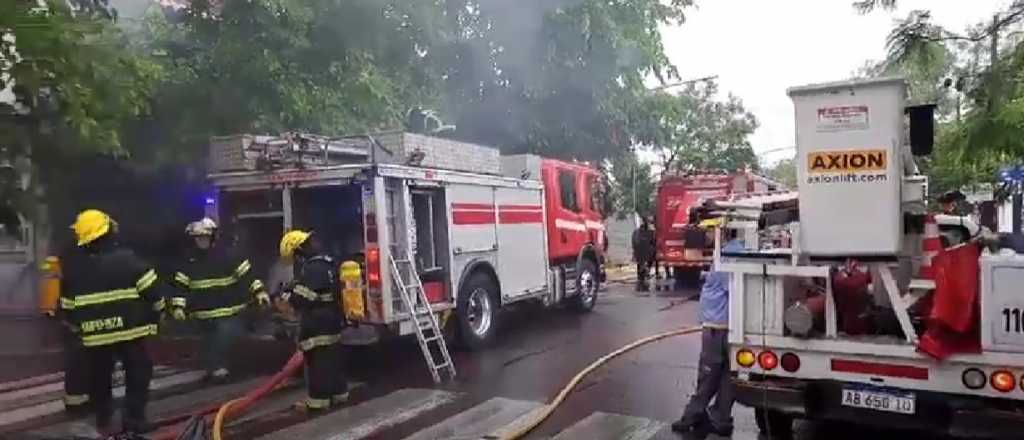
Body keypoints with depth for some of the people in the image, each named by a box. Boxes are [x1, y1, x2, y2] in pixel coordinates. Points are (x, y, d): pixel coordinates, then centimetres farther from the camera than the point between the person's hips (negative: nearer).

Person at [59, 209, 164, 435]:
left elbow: (67, 305, 11)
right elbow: (152, 290, -11)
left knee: (99, 379, 18)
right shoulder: (127, 259, -11)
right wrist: (156, 313, 6)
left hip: (94, 336, 4)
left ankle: (103, 422, 26)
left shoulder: (73, 267, 3)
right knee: (138, 374, 9)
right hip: (130, 331, -4)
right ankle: (134, 419, 6)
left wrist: (74, 326, 27)